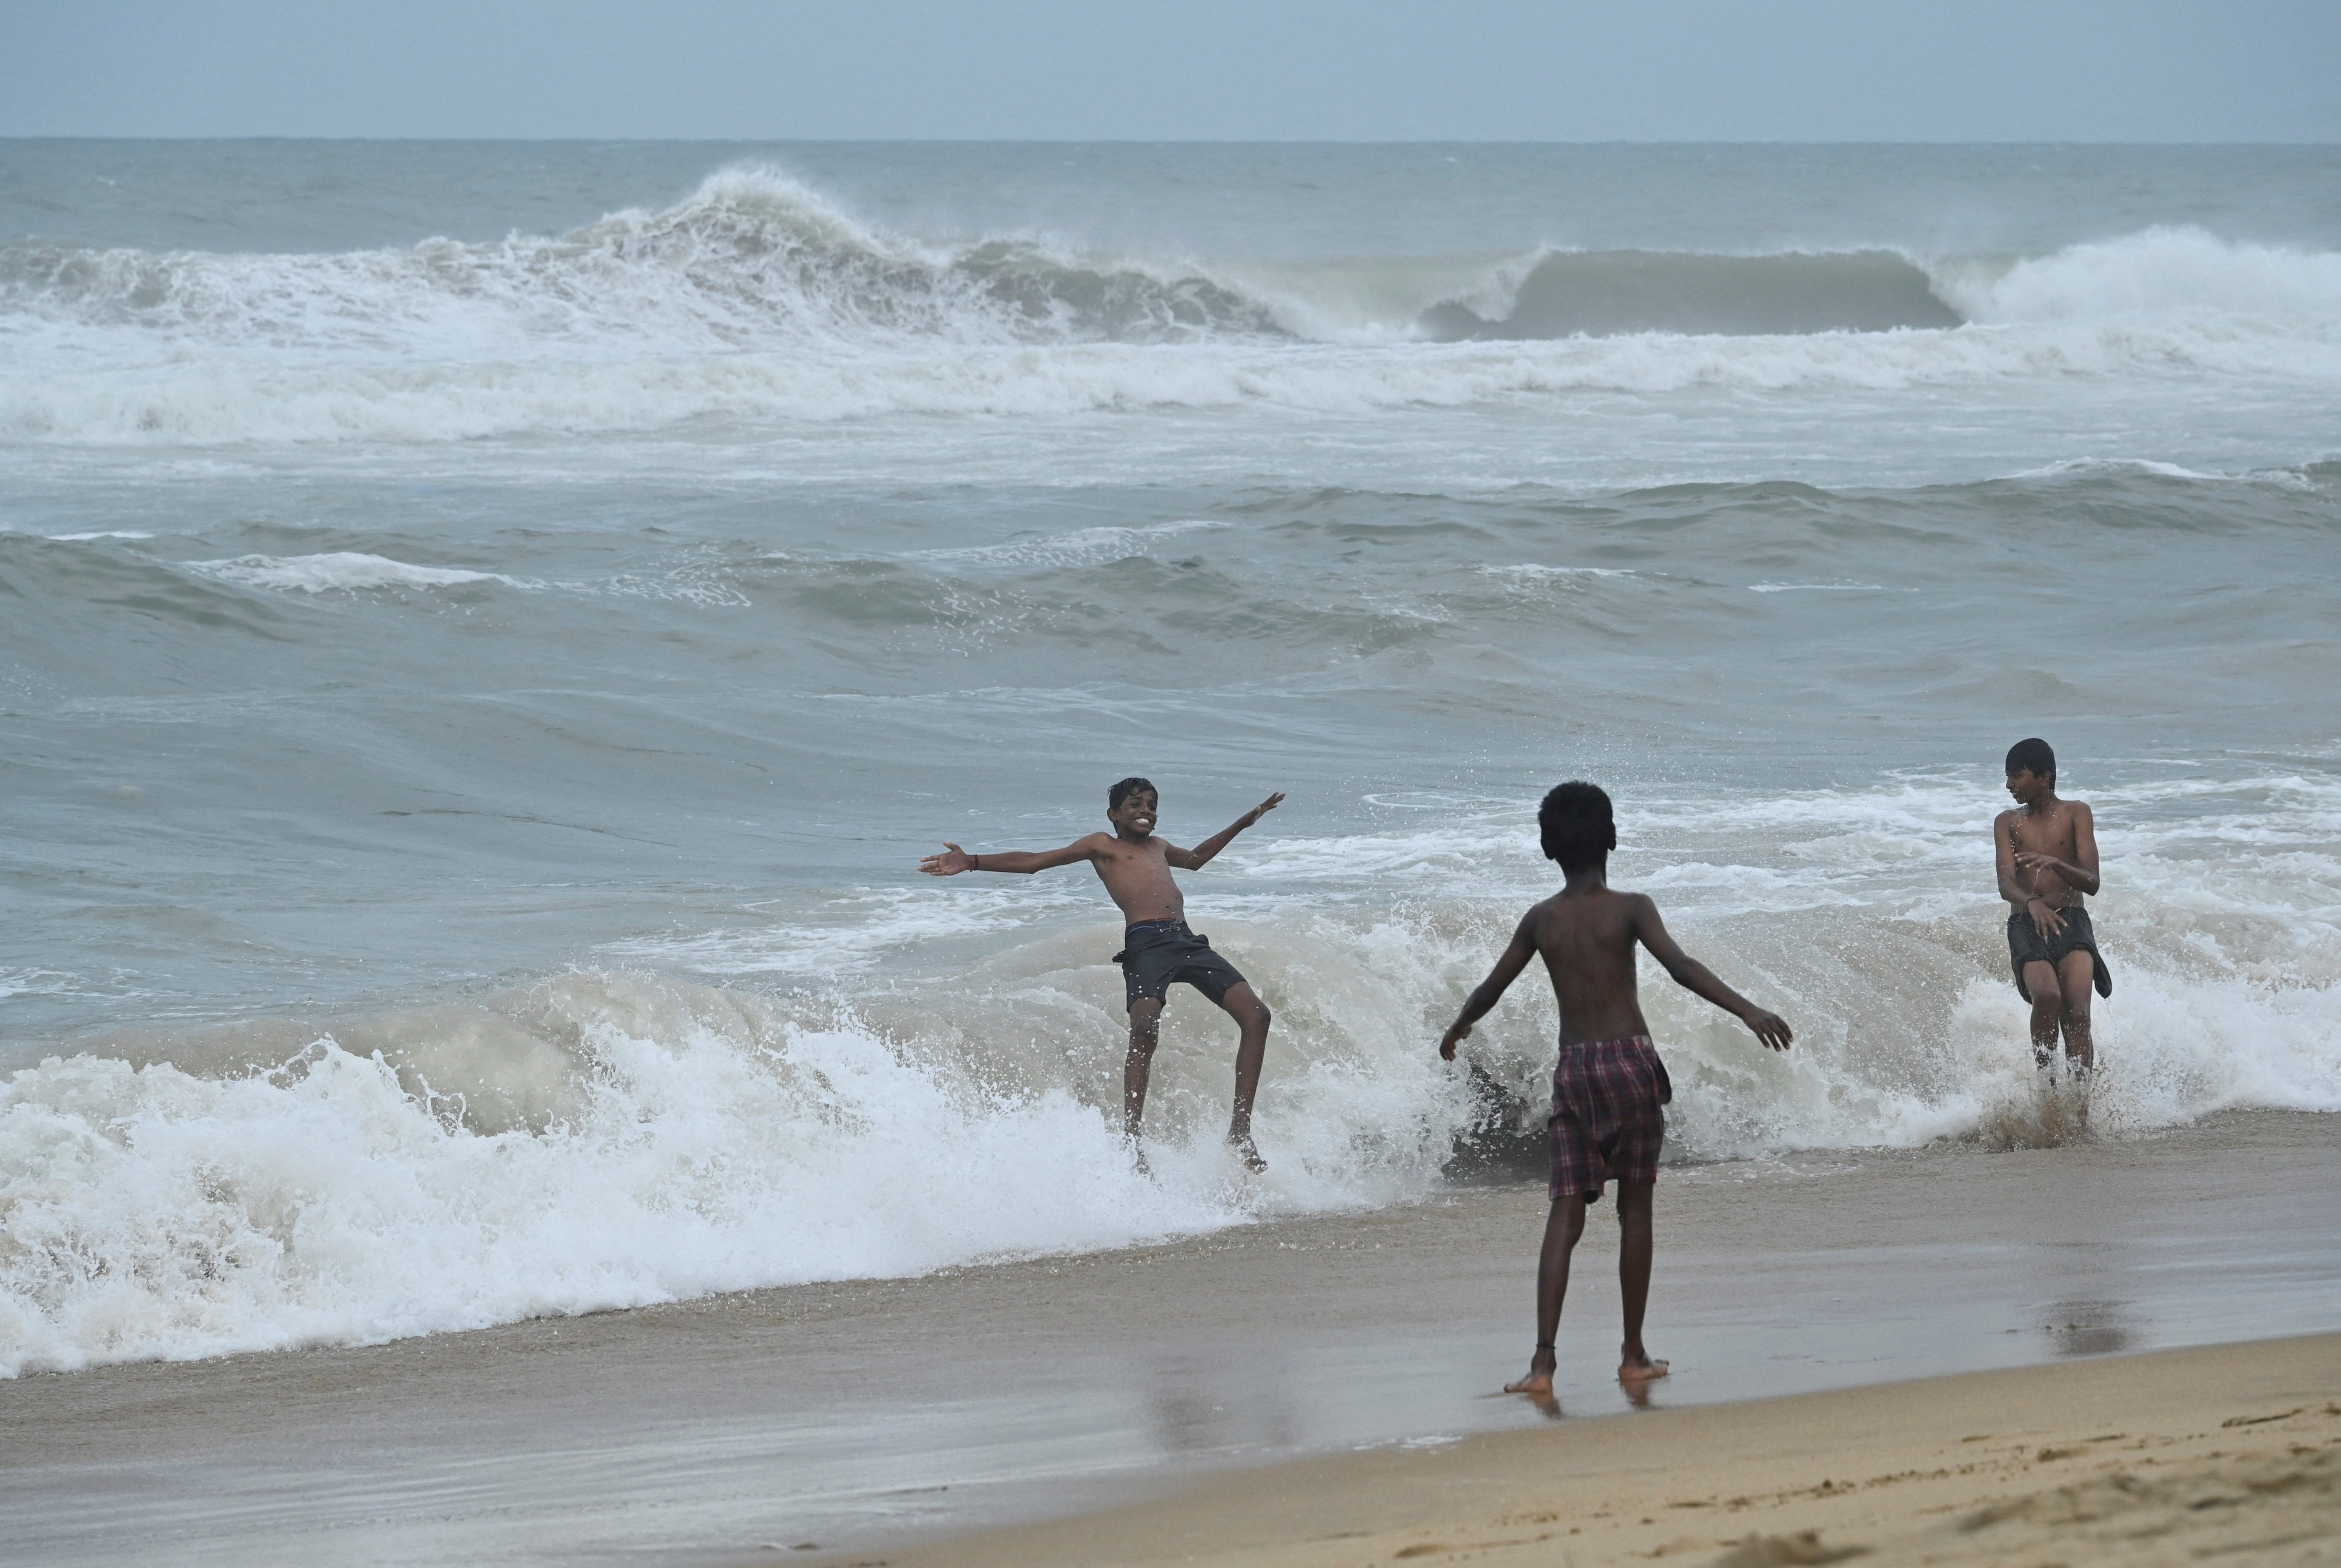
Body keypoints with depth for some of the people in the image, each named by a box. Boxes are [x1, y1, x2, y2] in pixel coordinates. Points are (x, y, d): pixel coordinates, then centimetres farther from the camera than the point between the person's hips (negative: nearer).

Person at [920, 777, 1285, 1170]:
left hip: (1189, 943, 6)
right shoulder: (1102, 845, 15)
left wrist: (1246, 821, 56)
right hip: (1147, 943, -6)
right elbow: (1034, 861, 10)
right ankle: (1131, 1138, -27)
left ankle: (1240, 1130, -5)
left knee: (1256, 1015, -8)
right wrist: (971, 863, 1)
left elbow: (1195, 858, 53)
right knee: (1145, 1030, -28)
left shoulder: (1158, 847, 31)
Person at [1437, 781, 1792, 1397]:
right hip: (1630, 1060, -2)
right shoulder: (1629, 909, -3)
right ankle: (1634, 1356, 13)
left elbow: (1491, 989, 18)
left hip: (1573, 1069, 2)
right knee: (1635, 1207, 9)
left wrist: (1457, 1031, 37)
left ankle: (1544, 1360, -13)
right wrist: (1749, 1011, -22)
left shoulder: (1541, 920, 7)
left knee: (1565, 1214, 0)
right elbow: (1681, 967, -18)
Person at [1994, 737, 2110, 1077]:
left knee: (2076, 1011, -20)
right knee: (2047, 997, -27)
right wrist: (2032, 903, -28)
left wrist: (2055, 864, -24)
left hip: (2072, 924, 0)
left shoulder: (2076, 814, 6)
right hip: (2027, 925, 0)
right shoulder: (2008, 822, 10)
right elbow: (2006, 885, -4)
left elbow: (2091, 883, -3)